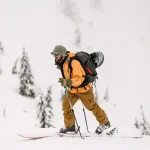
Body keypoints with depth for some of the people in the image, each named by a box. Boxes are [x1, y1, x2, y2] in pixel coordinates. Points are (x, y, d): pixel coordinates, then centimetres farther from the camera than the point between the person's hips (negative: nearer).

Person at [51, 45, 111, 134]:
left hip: (83, 88, -7)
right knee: (66, 105, -1)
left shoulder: (74, 62, -32)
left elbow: (79, 79, -36)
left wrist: (68, 82, -50)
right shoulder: (61, 62, -4)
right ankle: (70, 126, 15)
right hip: (72, 89, 8)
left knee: (92, 106, 8)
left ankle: (105, 123, 27)